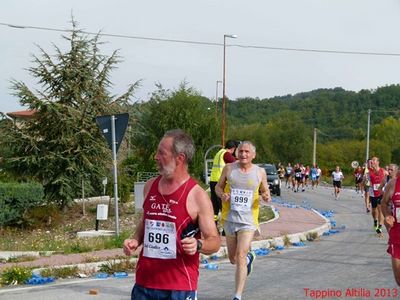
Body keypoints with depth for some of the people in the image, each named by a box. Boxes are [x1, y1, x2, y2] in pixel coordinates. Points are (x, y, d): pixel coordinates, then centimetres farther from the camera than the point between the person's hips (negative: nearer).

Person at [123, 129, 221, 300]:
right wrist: (135, 241, 2)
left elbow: (215, 241, -6)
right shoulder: (150, 186, 7)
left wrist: (198, 245, -26)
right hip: (144, 283, 5)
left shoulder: (197, 196, -9)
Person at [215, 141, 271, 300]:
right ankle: (249, 257, 52)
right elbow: (218, 186, 10)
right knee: (232, 259, 16)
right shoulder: (229, 168, 0)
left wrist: (267, 197, -11)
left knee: (240, 257, -14)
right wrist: (222, 195, -12)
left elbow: (265, 191, 12)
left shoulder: (260, 172, 0)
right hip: (229, 219, 2)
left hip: (248, 221, -2)